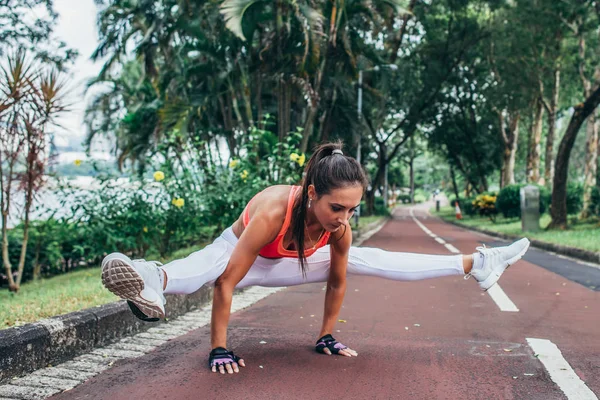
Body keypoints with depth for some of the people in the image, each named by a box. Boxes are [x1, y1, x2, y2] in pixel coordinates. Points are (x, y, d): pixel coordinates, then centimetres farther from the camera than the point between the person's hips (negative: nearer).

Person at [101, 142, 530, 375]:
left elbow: (338, 281, -9)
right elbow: (227, 280, -39)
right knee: (202, 268, -42)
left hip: (294, 262, 4)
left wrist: (326, 336, -1)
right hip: (237, 253, -4)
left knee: (372, 261, 0)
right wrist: (220, 349, -36)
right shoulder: (273, 211, -43)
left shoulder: (341, 229, -27)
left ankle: (475, 264, 7)